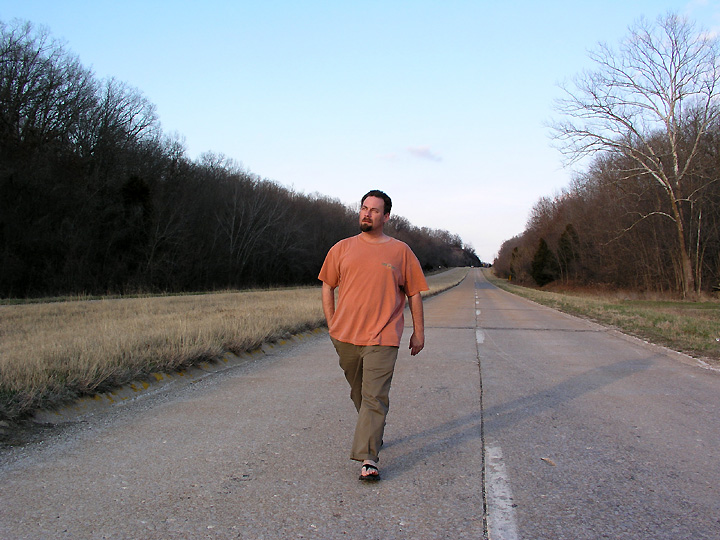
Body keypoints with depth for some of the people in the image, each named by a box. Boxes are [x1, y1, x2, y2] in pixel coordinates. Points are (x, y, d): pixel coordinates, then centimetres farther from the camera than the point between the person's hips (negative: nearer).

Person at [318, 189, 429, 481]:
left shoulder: (400, 251, 4)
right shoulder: (342, 248, 8)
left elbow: (414, 293, 7)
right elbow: (328, 287, 14)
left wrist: (418, 332, 6)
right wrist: (332, 325, 8)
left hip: (382, 337, -3)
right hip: (345, 336, 3)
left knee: (375, 397, -9)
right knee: (358, 393, 16)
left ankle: (368, 458, -7)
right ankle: (373, 433, 38)